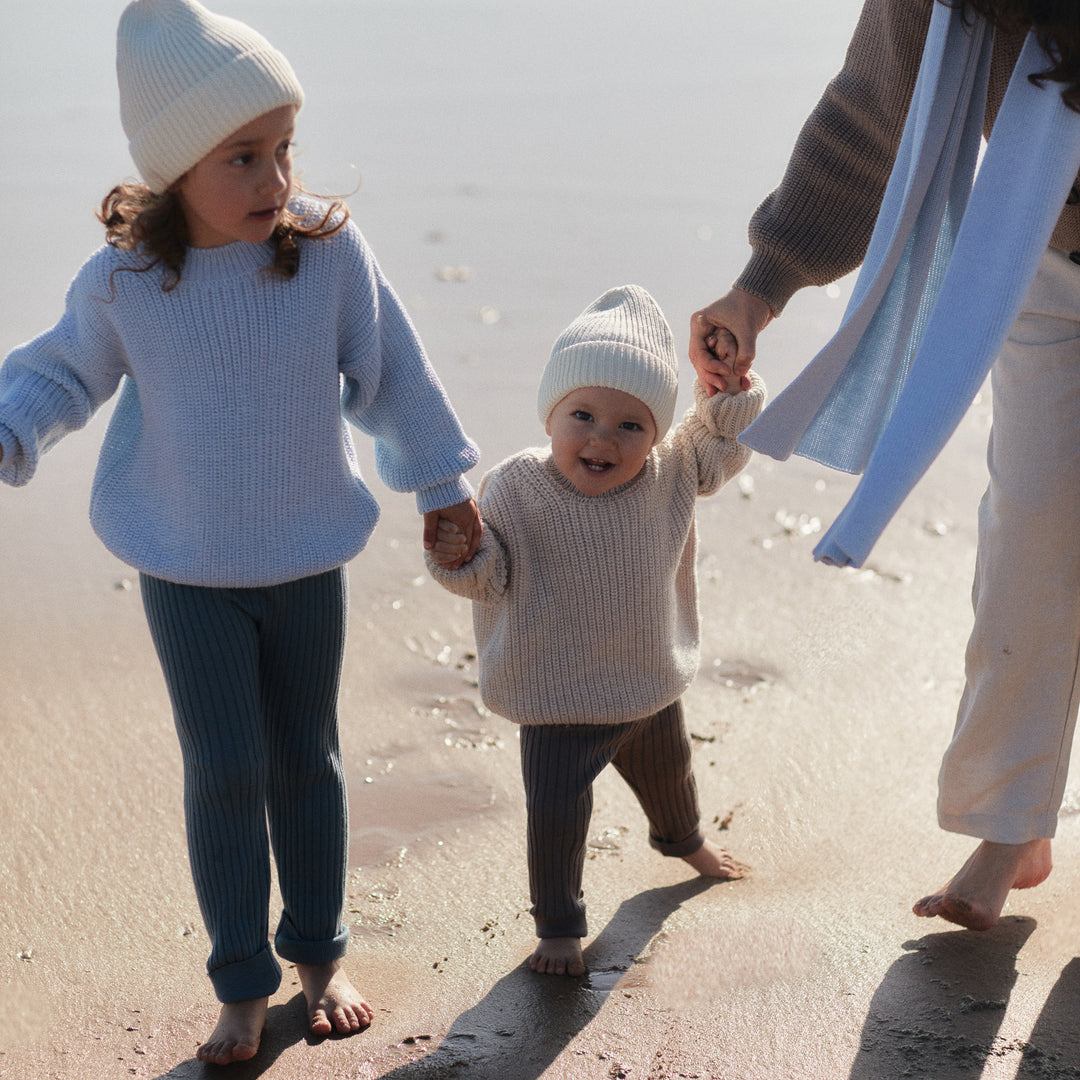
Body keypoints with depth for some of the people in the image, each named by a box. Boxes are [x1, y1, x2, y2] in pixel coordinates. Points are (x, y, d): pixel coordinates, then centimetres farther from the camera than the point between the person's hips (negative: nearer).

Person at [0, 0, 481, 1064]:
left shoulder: (331, 250, -13)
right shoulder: (122, 279, -13)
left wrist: (441, 481, 9)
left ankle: (317, 954, 33)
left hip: (307, 561, 1)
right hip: (186, 570, -1)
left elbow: (389, 373, 1)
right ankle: (242, 986, 17)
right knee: (224, 773, 0)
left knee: (305, 761, 14)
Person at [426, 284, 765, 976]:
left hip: (652, 685, 5)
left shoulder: (670, 475, -12)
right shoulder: (516, 490, -24)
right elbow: (493, 576, -16)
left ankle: (683, 840, 65)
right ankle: (559, 927, 18)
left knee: (668, 775, 31)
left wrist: (731, 395, -12)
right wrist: (461, 557, -37)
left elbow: (723, 444, 7)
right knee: (556, 813, -7)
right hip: (560, 699, -5)